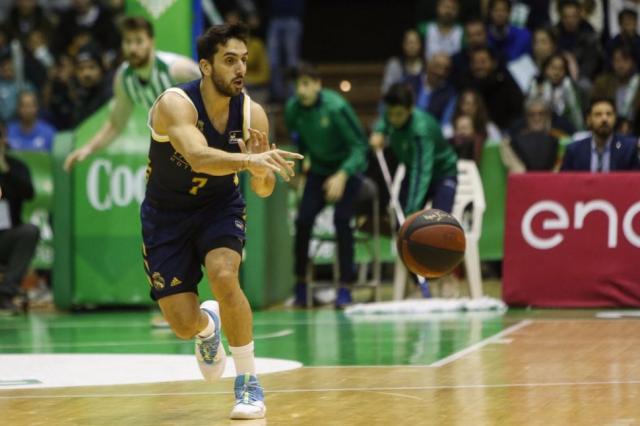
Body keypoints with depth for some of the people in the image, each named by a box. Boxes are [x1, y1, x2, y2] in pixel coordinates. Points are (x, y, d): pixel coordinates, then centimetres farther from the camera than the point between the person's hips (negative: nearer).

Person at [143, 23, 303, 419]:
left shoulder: (252, 114, -16)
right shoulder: (176, 104, -28)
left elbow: (264, 190, -8)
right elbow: (198, 157, -48)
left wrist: (262, 167, -31)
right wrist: (249, 160, -64)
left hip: (220, 205, 2)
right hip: (167, 213, -1)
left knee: (223, 275, -30)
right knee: (184, 326, -6)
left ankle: (249, 384, -14)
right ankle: (208, 326, 37)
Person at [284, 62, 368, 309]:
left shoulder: (335, 107, -27)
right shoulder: (293, 109, -12)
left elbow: (359, 145, -25)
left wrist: (342, 176, -36)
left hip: (347, 168, -4)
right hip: (319, 169, 4)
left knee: (342, 220, -17)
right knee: (303, 220, -8)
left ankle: (345, 288, -8)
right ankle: (300, 286, 5)